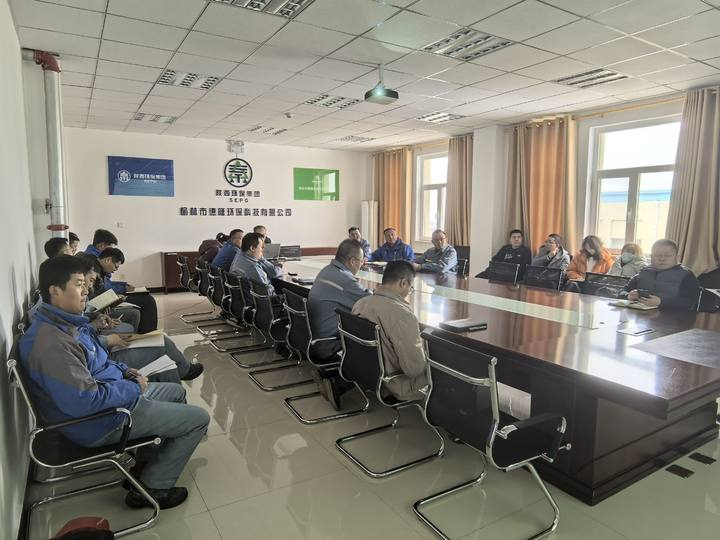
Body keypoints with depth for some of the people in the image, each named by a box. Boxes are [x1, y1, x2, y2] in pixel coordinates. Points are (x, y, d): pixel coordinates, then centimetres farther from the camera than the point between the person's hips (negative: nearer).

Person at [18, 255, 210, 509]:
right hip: (99, 422, -10)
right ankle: (152, 488, 7)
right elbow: (84, 401, -33)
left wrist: (124, 370, 3)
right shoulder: (51, 342, -30)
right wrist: (135, 388, -20)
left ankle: (148, 460, 34)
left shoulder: (68, 322, 3)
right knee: (199, 419, -7)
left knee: (177, 391, 26)